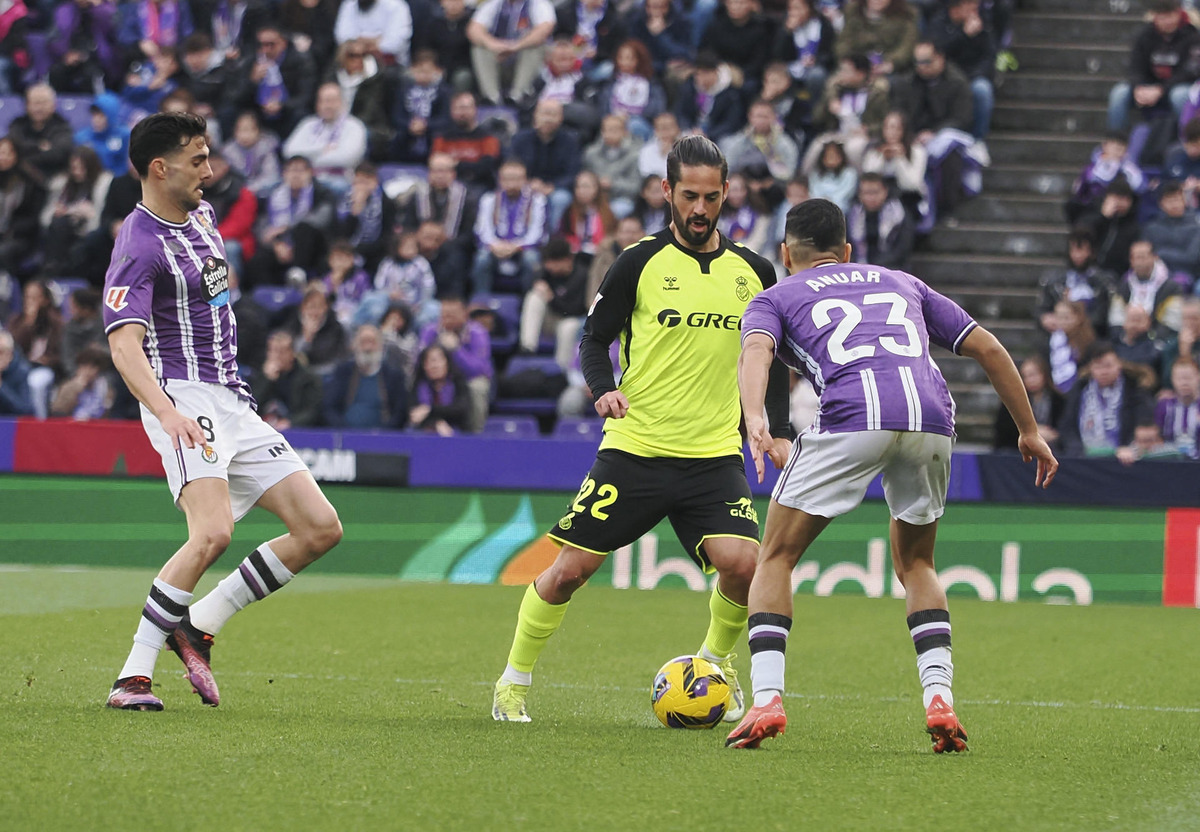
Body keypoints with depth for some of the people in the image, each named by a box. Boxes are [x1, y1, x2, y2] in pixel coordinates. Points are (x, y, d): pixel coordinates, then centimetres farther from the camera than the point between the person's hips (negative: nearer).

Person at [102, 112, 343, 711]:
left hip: (233, 403, 9)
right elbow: (125, 344, -27)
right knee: (213, 533, -29)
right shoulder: (140, 246, -14)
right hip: (185, 400, -9)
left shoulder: (200, 213, 14)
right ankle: (133, 676, -22)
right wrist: (167, 413, -41)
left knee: (321, 529, 0)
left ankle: (199, 626, 7)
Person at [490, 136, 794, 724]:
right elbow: (594, 337, 4)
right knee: (570, 569, -4)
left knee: (742, 565, -19)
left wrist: (779, 432, 8)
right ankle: (514, 681, 18)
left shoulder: (752, 272, 8)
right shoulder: (640, 262, -1)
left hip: (715, 454, 2)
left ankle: (717, 661, 11)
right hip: (635, 449, -2)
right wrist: (603, 388, -16)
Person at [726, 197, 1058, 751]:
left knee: (776, 558, 13)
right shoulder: (902, 284, 35)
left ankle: (766, 699, -2)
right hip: (931, 416, 3)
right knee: (914, 565, 24)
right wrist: (1029, 431, 34)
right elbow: (987, 348, 29)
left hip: (851, 414, -3)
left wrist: (755, 418, -16)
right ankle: (940, 698, 7)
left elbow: (755, 351, 1)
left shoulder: (774, 298, 25)